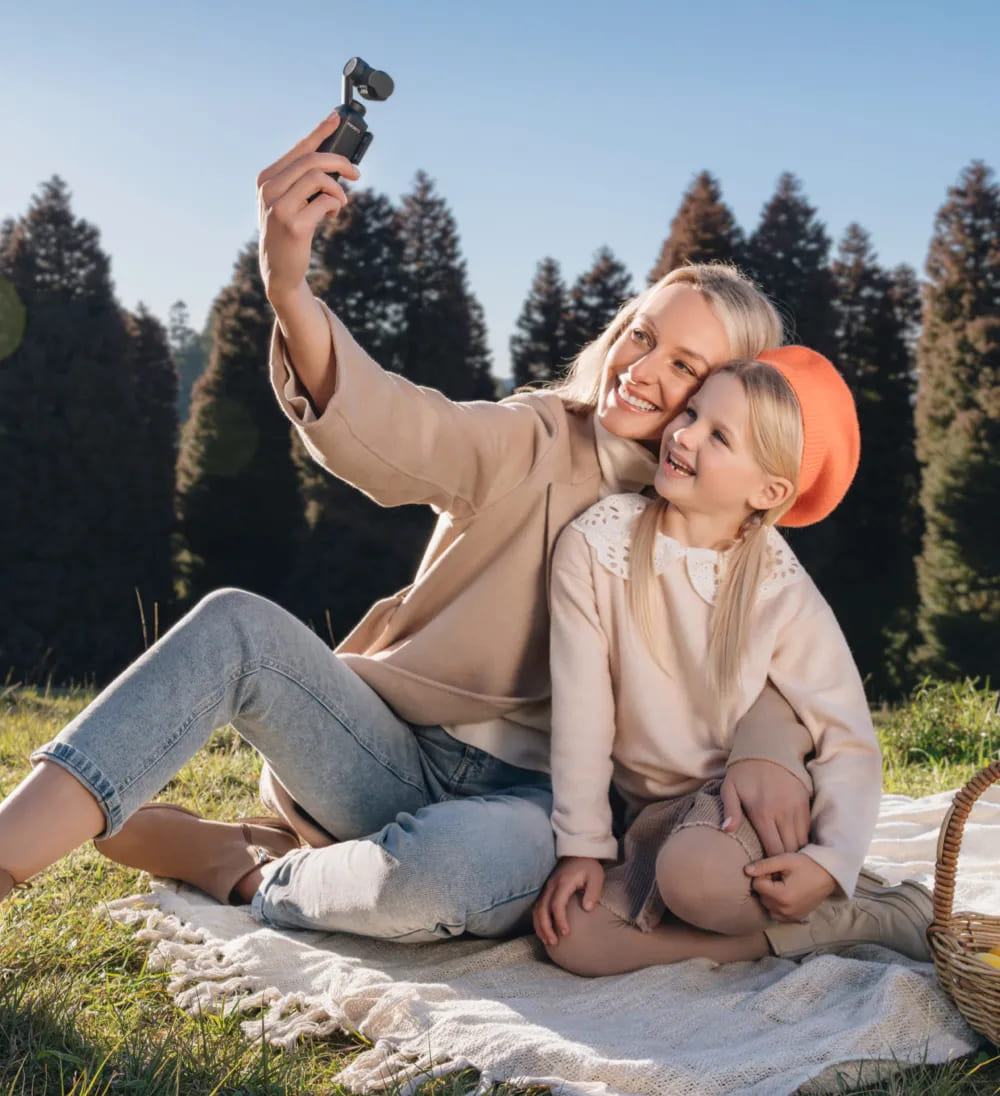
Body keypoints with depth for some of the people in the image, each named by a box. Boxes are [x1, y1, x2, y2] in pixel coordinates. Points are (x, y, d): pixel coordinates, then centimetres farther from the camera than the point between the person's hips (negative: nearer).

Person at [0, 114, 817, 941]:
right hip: (402, 751, 2)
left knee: (454, 864, -38)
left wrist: (768, 749, -32)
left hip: (530, 795, -1)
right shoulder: (532, 444, 2)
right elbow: (392, 435, -17)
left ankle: (250, 872, -8)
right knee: (237, 624, -23)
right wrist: (289, 290, -36)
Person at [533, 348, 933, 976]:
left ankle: (869, 913, -10)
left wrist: (833, 860, -26)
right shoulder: (597, 544, -9)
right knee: (574, 937, -22)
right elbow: (581, 711, -10)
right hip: (652, 814, 3)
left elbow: (849, 742, -10)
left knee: (693, 872, -36)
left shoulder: (782, 594, -11)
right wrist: (583, 846, -11)